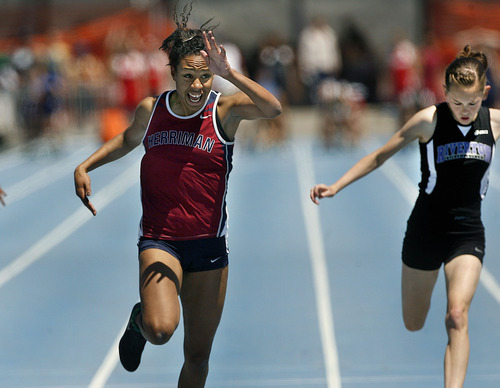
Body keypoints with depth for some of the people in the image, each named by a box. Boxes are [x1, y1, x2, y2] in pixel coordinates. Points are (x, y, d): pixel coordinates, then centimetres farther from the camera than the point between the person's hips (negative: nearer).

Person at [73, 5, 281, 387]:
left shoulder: (225, 109, -7)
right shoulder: (150, 110, 0)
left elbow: (273, 108, -28)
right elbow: (129, 139, 23)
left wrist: (229, 73, -36)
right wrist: (84, 167, 12)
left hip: (208, 245, 0)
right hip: (160, 240, 0)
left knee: (198, 356, 8)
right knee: (161, 329, -26)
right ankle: (140, 321, 11)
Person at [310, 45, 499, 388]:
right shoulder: (429, 120, -12)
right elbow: (380, 156, -4)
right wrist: (336, 186, -9)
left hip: (468, 233, 0)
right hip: (426, 228, 0)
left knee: (457, 315, -21)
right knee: (413, 325, 11)